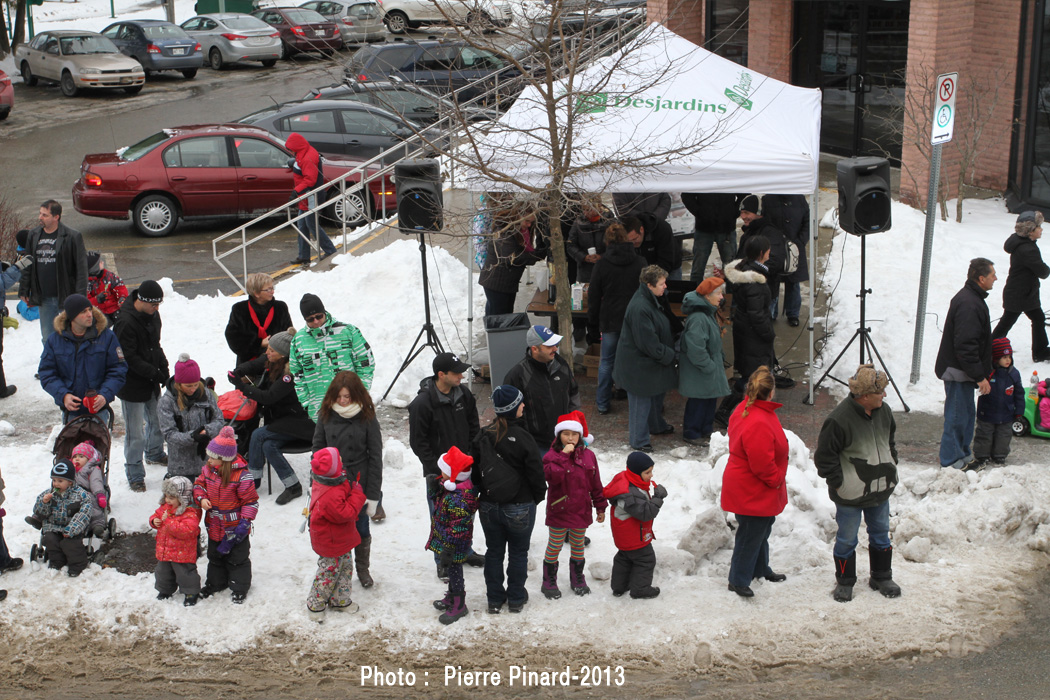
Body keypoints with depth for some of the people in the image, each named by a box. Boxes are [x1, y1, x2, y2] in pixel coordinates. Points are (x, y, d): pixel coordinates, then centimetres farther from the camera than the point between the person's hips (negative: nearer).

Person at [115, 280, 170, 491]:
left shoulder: (153, 315, 3)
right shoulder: (126, 322, -24)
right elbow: (129, 358, -23)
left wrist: (163, 368, 4)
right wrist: (155, 373, -22)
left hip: (151, 382, 8)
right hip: (132, 386, -8)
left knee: (157, 421, 24)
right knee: (135, 434, -2)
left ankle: (154, 453, 49)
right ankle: (135, 474, 11)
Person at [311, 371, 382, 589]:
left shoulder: (367, 419, -8)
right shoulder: (326, 416, -1)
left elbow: (375, 458, -5)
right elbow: (317, 450, 6)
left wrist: (373, 495, -7)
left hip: (358, 484, -1)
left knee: (361, 529, 10)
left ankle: (363, 569, 33)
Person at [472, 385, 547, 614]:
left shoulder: (483, 436, -7)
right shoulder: (522, 438, -21)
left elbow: (476, 470, 2)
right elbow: (536, 473, -14)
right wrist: (538, 497, 4)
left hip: (489, 507, 4)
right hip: (519, 507, -4)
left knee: (494, 552, 17)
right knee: (518, 553, 14)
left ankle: (494, 600, 25)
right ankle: (516, 599, 25)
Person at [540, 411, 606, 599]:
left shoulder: (588, 455, 2)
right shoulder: (552, 456, -10)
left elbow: (595, 484, 7)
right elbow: (553, 476, -29)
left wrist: (600, 507, 10)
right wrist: (564, 455, -29)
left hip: (582, 511, 4)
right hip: (559, 511, -4)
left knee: (578, 546, 17)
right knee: (554, 547, 5)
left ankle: (578, 579, 32)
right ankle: (549, 582, 18)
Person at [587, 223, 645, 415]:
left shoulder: (601, 265, -6)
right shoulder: (640, 262, -3)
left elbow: (593, 299, -2)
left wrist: (592, 327, 7)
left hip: (610, 320, 0)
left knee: (607, 362, 11)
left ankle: (603, 403, 17)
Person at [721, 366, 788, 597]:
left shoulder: (745, 409, 2)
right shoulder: (758, 424, -33)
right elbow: (762, 463, -29)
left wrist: (775, 479, 19)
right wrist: (776, 480, -11)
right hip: (752, 492, -11)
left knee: (762, 530, 26)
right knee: (751, 534, 4)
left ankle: (760, 569, 43)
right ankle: (738, 581, 18)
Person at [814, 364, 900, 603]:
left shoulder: (883, 411, -3)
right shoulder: (840, 420, -25)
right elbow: (824, 456, -17)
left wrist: (890, 469, 13)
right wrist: (838, 483, -14)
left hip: (880, 489, 7)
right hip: (850, 495, -6)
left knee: (881, 534, 19)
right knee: (847, 539, 7)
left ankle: (882, 577, 37)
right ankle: (844, 582, 26)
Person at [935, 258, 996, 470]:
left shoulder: (971, 298, 11)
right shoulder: (969, 305, -24)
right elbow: (965, 346, -28)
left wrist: (981, 372, 23)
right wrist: (980, 376, -23)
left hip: (963, 372, 11)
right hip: (958, 372, -11)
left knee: (966, 413, 20)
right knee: (957, 416, -2)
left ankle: (963, 453, 33)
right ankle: (951, 460, 7)